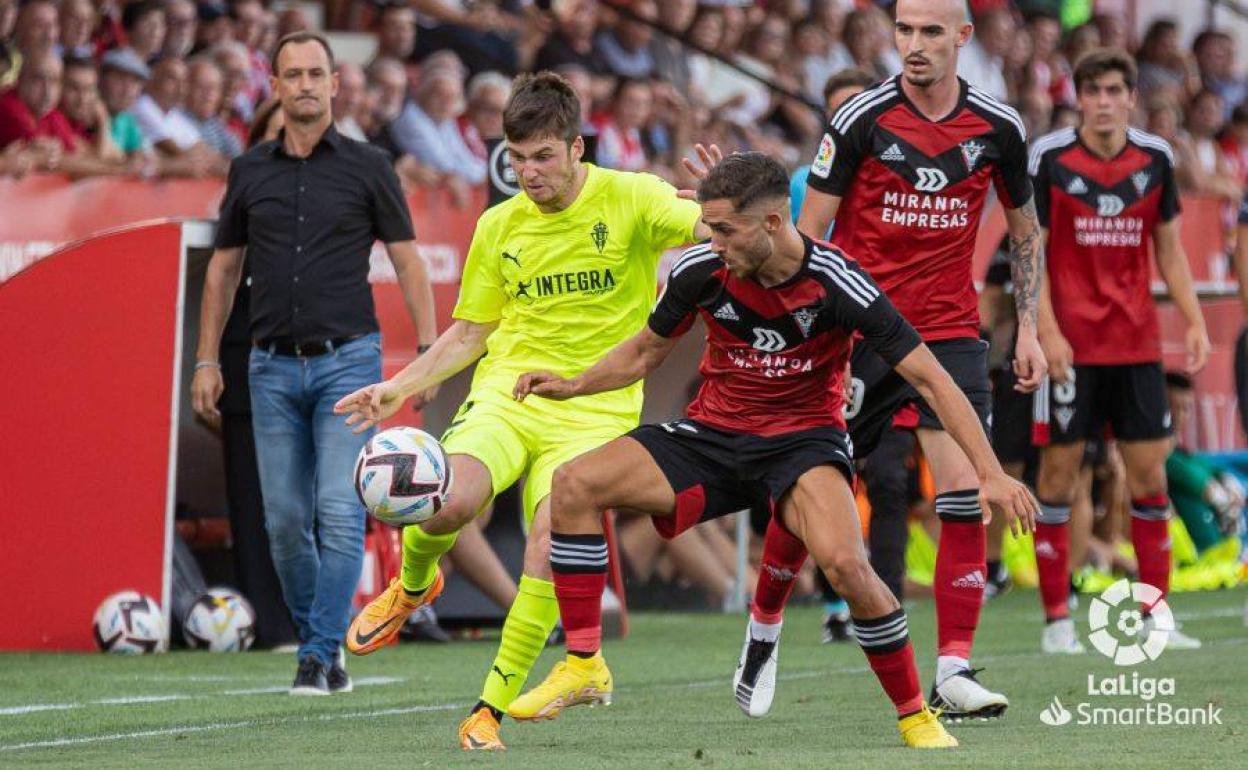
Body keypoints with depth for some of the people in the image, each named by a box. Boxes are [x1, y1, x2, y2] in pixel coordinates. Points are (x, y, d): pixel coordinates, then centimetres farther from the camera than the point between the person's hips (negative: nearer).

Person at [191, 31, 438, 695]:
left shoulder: (367, 167, 1)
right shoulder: (249, 172, 9)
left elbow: (408, 262, 3)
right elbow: (223, 268, 15)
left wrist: (428, 350, -6)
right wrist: (207, 359, 10)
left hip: (347, 361, -3)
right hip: (273, 367, 3)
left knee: (340, 512, -13)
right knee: (285, 520, 3)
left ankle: (319, 657, -11)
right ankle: (317, 640, 18)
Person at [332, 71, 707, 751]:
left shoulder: (630, 199, -2)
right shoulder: (499, 226, 9)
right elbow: (469, 334, 17)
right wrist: (402, 386, 7)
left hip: (594, 411, -2)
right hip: (505, 392, 2)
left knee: (551, 545, -22)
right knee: (449, 503, -26)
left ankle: (491, 708, -8)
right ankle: (413, 584, 10)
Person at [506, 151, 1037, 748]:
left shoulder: (837, 284, -20)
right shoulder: (700, 270, -10)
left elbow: (929, 378, -15)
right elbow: (646, 350, 12)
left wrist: (990, 474, -21)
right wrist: (573, 386, -3)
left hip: (804, 440, -4)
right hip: (713, 432, 4)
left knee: (845, 563, -33)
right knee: (574, 484, -17)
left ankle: (915, 715, -12)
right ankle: (584, 666, -7)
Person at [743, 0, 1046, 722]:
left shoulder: (999, 127, 0)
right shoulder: (862, 118, -8)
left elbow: (1025, 231, 15)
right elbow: (808, 230, -3)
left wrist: (1028, 330, 8)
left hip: (950, 331, 1)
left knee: (966, 489, -14)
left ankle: (953, 672, -11)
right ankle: (763, 624, 30)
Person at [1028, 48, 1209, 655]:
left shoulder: (1155, 160, 6)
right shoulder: (1048, 159, -5)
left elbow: (1169, 250, 13)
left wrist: (1193, 320, 3)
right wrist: (1047, 332, -14)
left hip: (1137, 344, 3)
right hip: (1070, 346, -3)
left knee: (1149, 474, 3)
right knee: (1058, 472, -2)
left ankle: (1155, 617, 9)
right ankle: (1057, 621, 3)